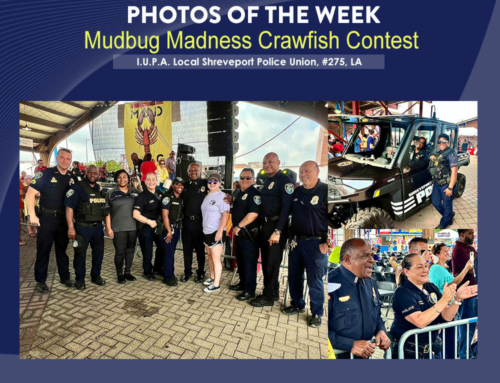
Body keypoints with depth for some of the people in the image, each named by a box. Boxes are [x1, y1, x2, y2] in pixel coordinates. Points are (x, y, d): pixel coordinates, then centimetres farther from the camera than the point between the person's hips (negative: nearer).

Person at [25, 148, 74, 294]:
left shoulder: (71, 178, 6)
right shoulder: (45, 174, -8)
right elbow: (30, 193, -9)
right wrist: (32, 215, -14)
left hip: (63, 219, 4)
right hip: (47, 217, -4)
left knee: (62, 249, 14)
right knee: (43, 250, 5)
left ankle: (65, 277, 26)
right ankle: (40, 281, 19)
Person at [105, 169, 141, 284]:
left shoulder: (136, 192, 7)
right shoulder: (111, 194, 2)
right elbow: (107, 212, 1)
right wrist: (108, 228, -6)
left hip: (133, 227, 2)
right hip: (118, 228, -2)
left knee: (130, 250, 12)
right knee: (120, 252, 3)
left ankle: (127, 272, 27)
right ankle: (120, 274, 20)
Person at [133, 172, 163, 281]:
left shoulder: (159, 194, 3)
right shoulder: (142, 196, -15)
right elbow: (136, 215, -22)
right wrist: (150, 222, -20)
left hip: (158, 226, 7)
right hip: (145, 227, -6)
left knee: (162, 246, 18)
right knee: (147, 250, 7)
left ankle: (158, 267, 39)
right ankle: (147, 272, 30)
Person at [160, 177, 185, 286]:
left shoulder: (181, 199, 11)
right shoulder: (168, 197, -10)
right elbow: (165, 215, -14)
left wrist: (178, 228, 7)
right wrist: (169, 231, -15)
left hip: (177, 229, 6)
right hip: (168, 229, -6)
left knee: (172, 253, 14)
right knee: (168, 253, -2)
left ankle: (171, 273, 26)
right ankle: (168, 278, 8)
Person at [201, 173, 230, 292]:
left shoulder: (222, 196, -13)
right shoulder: (207, 196, 11)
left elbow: (226, 215, -19)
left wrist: (220, 231, -24)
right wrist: (204, 228, 13)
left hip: (216, 232, -8)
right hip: (206, 231, 8)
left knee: (216, 259, 0)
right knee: (210, 256, 18)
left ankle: (216, 284, 10)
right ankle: (212, 278, 32)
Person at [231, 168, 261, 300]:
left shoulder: (254, 194, -15)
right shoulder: (237, 193, 12)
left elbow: (253, 214, -25)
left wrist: (238, 226, -17)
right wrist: (235, 227, 12)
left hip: (249, 234, -9)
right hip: (239, 233, 9)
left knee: (249, 262, 1)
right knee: (240, 260, 19)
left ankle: (250, 290, 13)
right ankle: (242, 283, 36)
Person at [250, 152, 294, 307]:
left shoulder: (285, 180, -11)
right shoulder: (267, 180, 15)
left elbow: (286, 207, -19)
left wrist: (278, 231, -24)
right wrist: (261, 224, 10)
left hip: (276, 226, -8)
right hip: (265, 225, 9)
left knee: (272, 262, 2)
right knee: (266, 260, 15)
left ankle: (268, 297, 18)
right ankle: (273, 292, 31)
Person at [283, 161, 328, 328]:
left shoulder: (325, 190, -11)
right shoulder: (296, 191, 9)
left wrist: (327, 242, -15)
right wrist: (292, 237, 10)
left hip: (315, 243, -6)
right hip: (296, 242, 6)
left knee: (314, 280, 6)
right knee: (294, 276, 16)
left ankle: (317, 313, 26)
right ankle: (297, 304, 37)